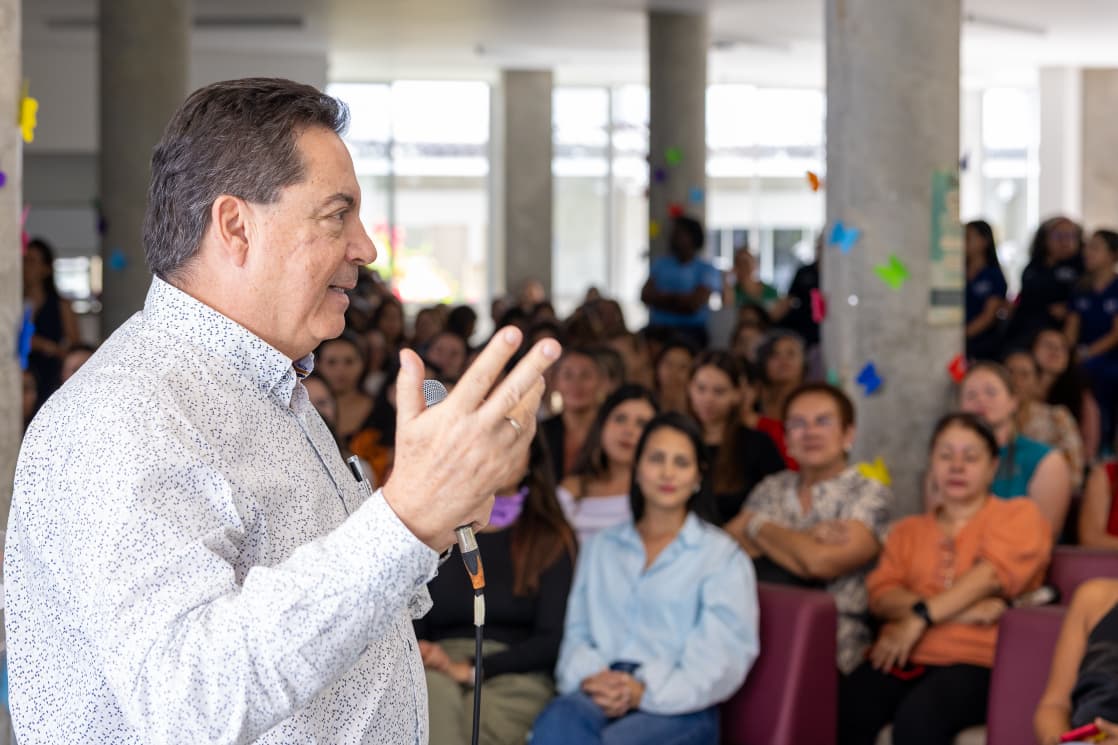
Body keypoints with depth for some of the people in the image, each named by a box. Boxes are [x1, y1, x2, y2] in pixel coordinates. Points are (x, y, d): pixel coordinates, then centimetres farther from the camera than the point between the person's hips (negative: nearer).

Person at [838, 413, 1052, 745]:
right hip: (903, 658, 4)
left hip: (975, 661, -4)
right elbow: (882, 593, 8)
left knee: (917, 718, -38)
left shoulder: (1019, 514, 16)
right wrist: (962, 612, -8)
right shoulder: (908, 530, 27)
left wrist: (922, 617, -13)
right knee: (844, 713, -31)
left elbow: (992, 574, -4)